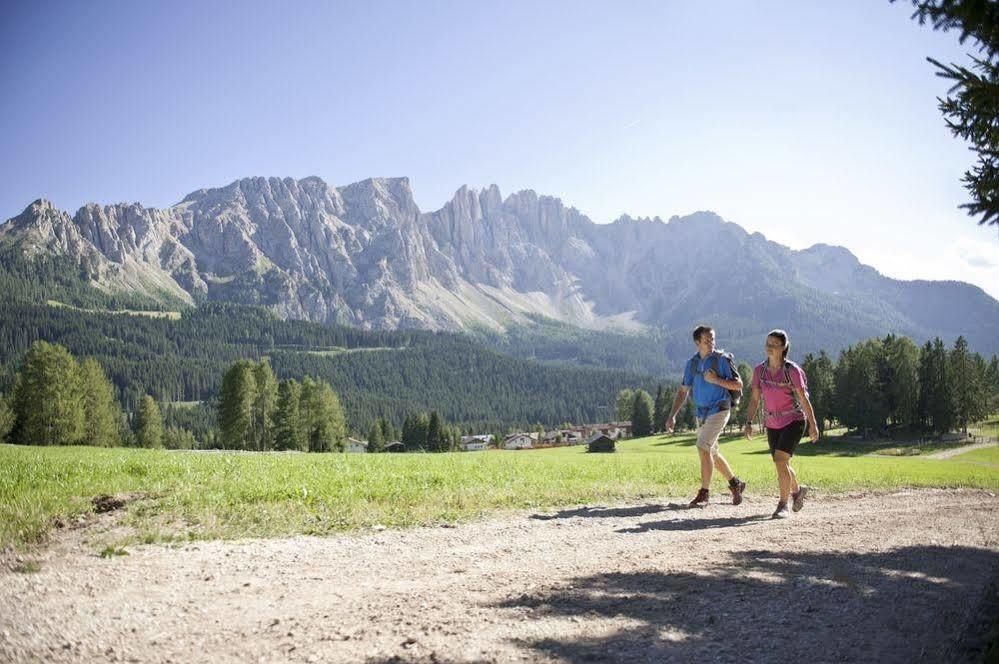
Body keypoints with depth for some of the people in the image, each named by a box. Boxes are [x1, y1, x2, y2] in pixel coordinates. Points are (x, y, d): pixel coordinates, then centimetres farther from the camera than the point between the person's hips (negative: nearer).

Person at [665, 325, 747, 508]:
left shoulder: (722, 359, -8)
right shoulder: (692, 363, 7)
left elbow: (738, 385, -8)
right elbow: (683, 391, 10)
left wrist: (715, 380, -21)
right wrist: (672, 416, 3)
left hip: (719, 410, -7)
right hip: (701, 412, 7)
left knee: (703, 448, -17)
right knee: (712, 453, 14)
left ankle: (704, 494, -9)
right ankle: (736, 484, 33)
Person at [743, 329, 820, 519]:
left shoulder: (792, 370, -15)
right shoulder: (759, 370, -3)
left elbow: (803, 399, -11)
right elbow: (754, 399, 3)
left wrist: (813, 425, -8)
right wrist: (748, 422, -4)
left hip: (794, 421, -5)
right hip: (772, 423, 5)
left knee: (780, 460, -20)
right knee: (781, 465, 16)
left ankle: (783, 504, -7)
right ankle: (797, 490, 46)